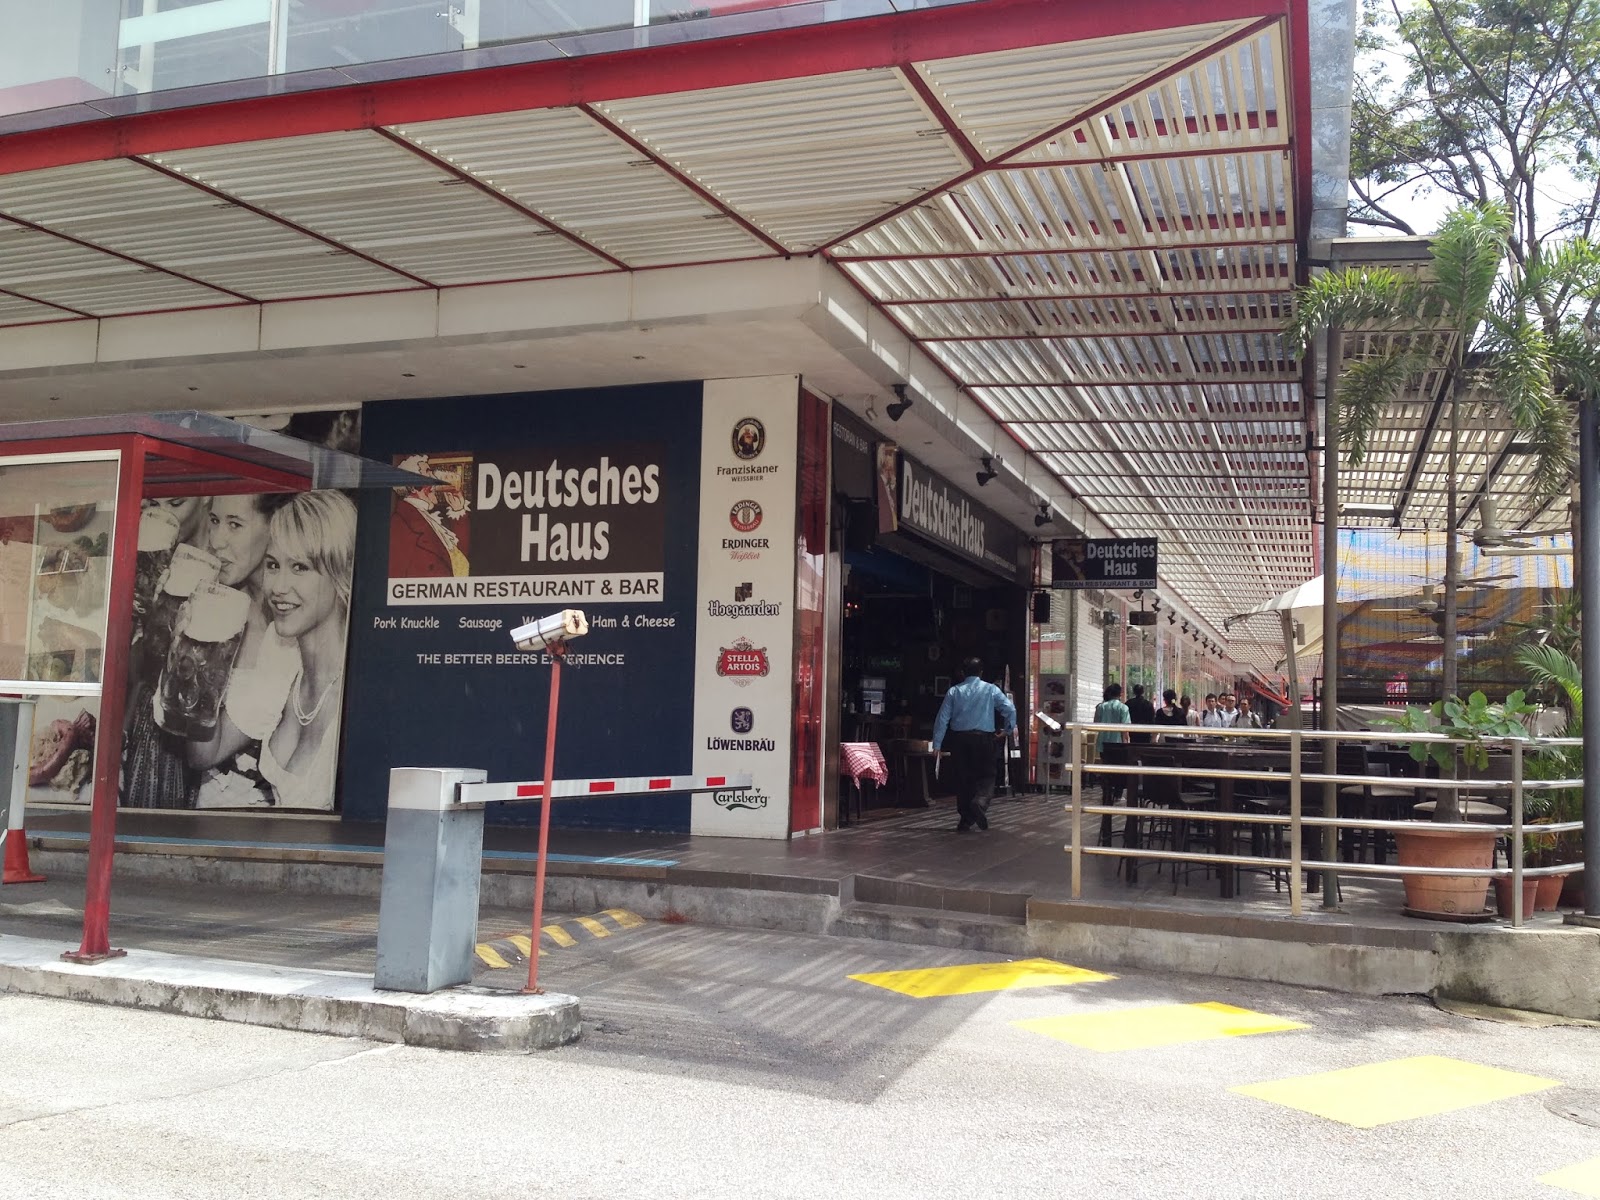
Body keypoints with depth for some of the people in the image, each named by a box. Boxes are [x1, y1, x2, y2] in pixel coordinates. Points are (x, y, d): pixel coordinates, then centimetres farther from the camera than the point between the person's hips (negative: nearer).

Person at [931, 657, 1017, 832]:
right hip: (984, 737, -2)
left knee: (963, 778, 9)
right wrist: (1008, 730, 9)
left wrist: (937, 744, 3)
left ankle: (965, 820, 10)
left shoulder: (954, 691, 6)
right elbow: (1010, 709, -6)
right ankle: (980, 802, -24)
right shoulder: (991, 690, 2)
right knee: (986, 776, 5)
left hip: (959, 739, 2)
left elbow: (942, 718, 1)